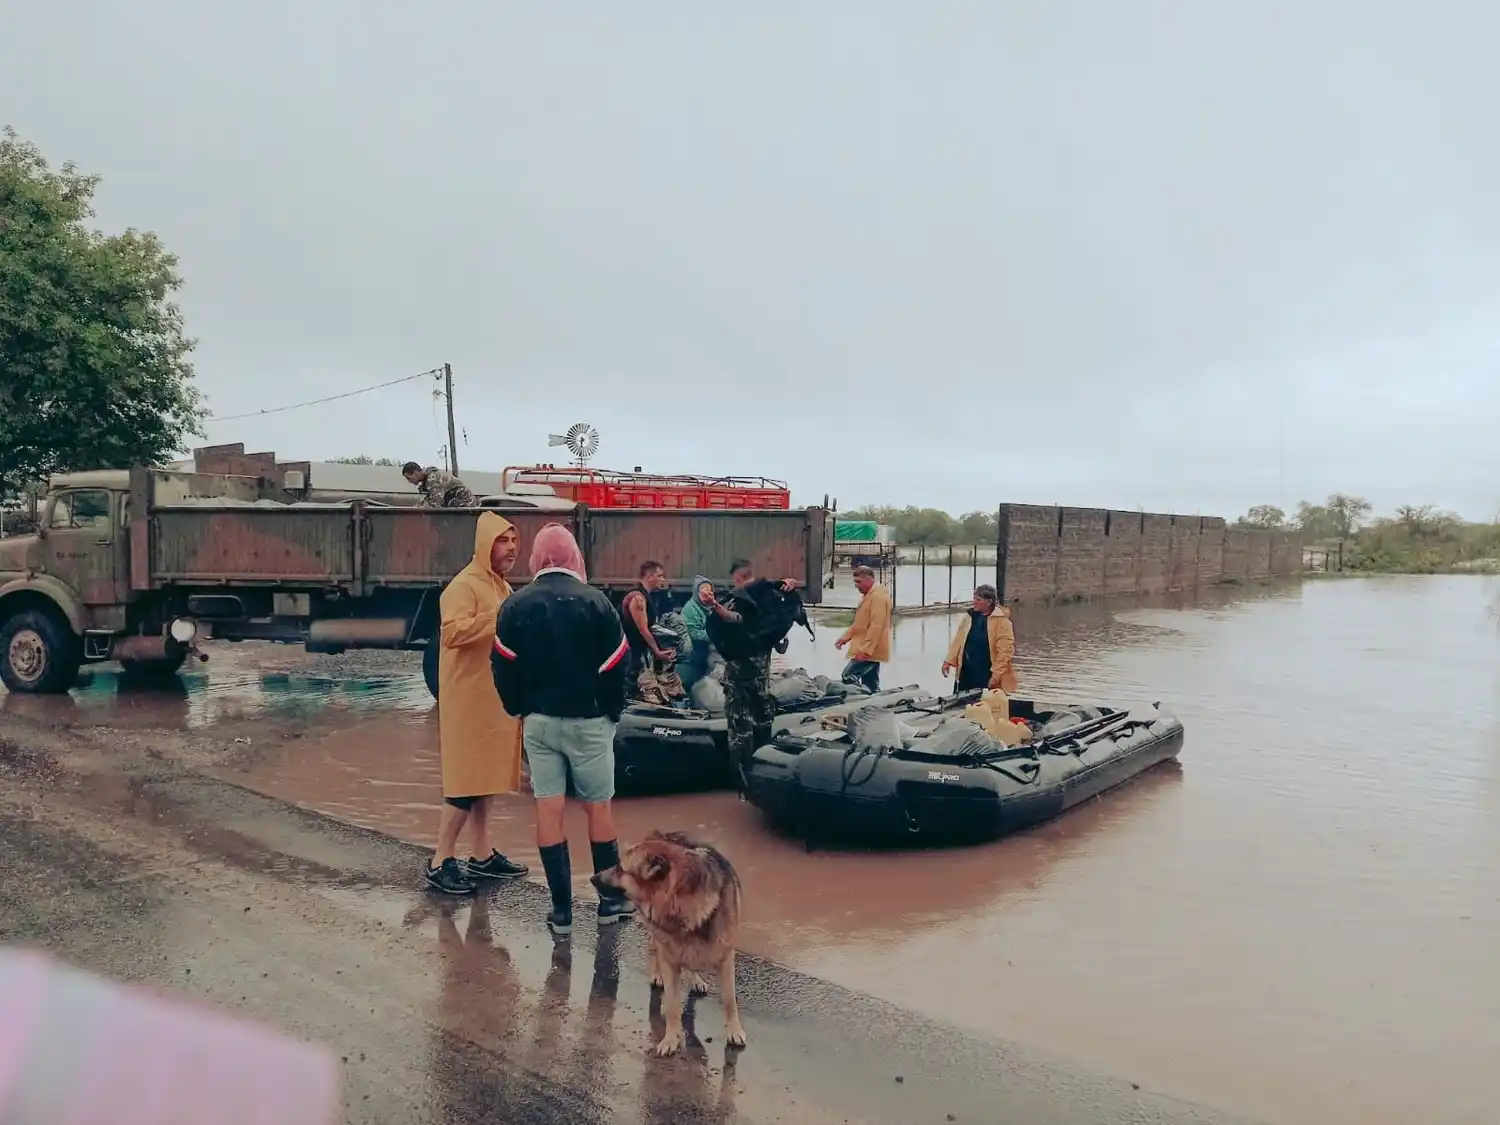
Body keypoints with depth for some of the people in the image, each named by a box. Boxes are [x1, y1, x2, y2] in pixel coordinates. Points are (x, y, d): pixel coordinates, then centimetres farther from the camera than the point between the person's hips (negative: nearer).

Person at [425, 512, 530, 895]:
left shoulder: (502, 586, 16)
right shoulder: (464, 585, -13)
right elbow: (453, 632, -29)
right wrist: (499, 617, -30)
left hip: (495, 698, 9)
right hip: (470, 699, -9)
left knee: (485, 777, 13)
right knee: (465, 780, -6)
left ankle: (482, 856, 20)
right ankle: (441, 862, 2)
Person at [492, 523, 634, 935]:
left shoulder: (516, 606, -1)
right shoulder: (595, 601, -8)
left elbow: (505, 669, 2)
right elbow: (616, 665, -7)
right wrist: (613, 711, 7)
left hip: (539, 721, 2)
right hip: (588, 720, -2)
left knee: (549, 810, 5)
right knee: (598, 807, 9)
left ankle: (561, 909, 9)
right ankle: (611, 899, 20)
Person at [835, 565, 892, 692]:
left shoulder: (878, 596, -16)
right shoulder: (868, 595, 18)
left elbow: (876, 626, -23)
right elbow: (860, 623, 25)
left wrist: (865, 649, -26)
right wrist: (845, 638, 16)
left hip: (869, 651, -10)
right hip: (871, 650, 10)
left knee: (848, 677, -16)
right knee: (871, 685, 10)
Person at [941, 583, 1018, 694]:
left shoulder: (1002, 621, -11)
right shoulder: (969, 616, 7)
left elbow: (1005, 652, -15)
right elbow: (958, 641, 10)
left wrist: (996, 675, -18)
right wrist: (949, 661, 1)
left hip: (987, 677, -6)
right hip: (966, 674, 6)